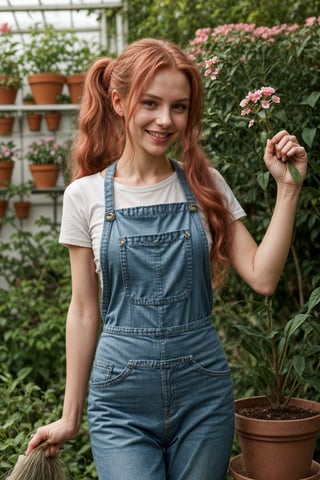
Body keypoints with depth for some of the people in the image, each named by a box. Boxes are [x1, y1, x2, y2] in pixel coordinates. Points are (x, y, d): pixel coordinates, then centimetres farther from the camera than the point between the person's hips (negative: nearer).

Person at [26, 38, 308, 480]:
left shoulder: (205, 185, 2)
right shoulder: (86, 195, -2)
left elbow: (262, 277, -6)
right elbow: (84, 310, 3)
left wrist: (287, 187, -9)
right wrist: (71, 417, 7)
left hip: (203, 390, 2)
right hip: (121, 396, -1)